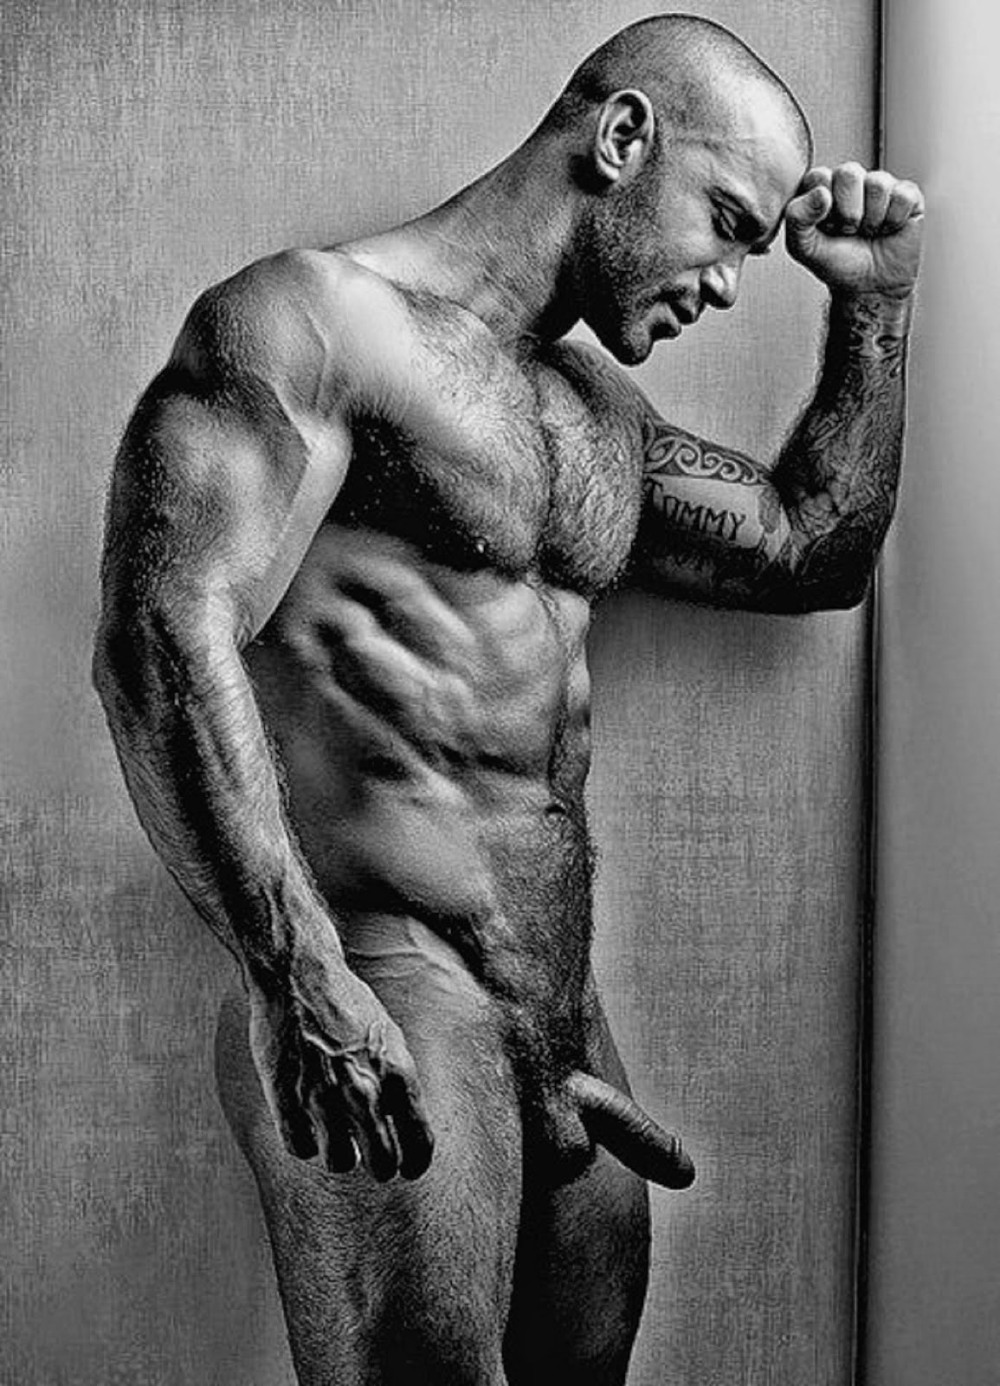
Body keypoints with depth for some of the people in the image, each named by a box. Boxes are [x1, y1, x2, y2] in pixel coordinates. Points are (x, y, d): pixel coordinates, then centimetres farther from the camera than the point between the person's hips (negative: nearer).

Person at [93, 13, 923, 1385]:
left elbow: (811, 553, 24)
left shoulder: (597, 408, 18)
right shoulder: (316, 319, -8)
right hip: (373, 1018, -8)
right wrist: (305, 985, -27)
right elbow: (165, 642, -19)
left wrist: (874, 308, 16)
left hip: (563, 1023, 8)